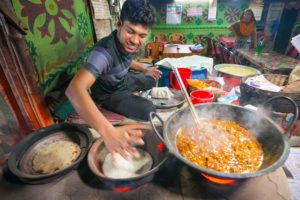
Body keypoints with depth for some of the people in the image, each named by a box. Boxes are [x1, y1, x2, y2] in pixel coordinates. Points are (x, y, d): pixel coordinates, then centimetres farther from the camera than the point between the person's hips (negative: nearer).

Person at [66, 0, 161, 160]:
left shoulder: (128, 43, -15)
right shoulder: (104, 51, -40)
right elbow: (74, 89, -54)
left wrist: (144, 69, 0)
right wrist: (108, 131, -66)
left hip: (124, 81, 7)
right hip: (108, 93, -7)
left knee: (152, 80, 16)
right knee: (148, 111, -22)